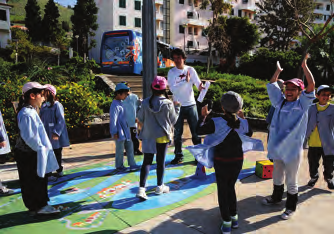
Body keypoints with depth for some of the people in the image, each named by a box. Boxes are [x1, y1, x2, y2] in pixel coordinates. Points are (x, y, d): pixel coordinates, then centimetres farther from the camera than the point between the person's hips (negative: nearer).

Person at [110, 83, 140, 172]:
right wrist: (114, 133, -19)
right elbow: (113, 120, -20)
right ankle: (119, 166, 19)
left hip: (125, 130, 10)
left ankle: (132, 165, 22)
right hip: (119, 132, -9)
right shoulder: (115, 105, -19)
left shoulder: (121, 103, 10)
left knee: (129, 146, 13)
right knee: (120, 149, 3)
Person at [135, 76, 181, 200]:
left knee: (147, 161, 5)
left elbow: (140, 118, 4)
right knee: (161, 161, 11)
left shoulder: (146, 102, -5)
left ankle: (141, 188, -4)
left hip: (148, 136, 2)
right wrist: (177, 107, 10)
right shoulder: (168, 104, -12)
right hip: (162, 136, -2)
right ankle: (160, 187, 25)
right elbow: (173, 120, -2)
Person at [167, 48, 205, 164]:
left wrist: (201, 86, -31)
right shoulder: (171, 72, -3)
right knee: (177, 132, 6)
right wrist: (185, 81, -21)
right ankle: (178, 155, 19)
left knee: (195, 131, 4)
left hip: (191, 104, 0)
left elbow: (198, 83, -8)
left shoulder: (190, 70, 1)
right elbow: (173, 89, -14)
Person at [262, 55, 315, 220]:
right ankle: (276, 197, 44)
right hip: (277, 147, 5)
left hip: (293, 149, -5)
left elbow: (311, 86, -20)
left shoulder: (302, 104, -8)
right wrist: (278, 71, 12)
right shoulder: (280, 102, 5)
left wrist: (305, 66, -19)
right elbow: (271, 86, 13)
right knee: (277, 177, 23)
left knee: (291, 181, 7)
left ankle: (291, 207, 24)